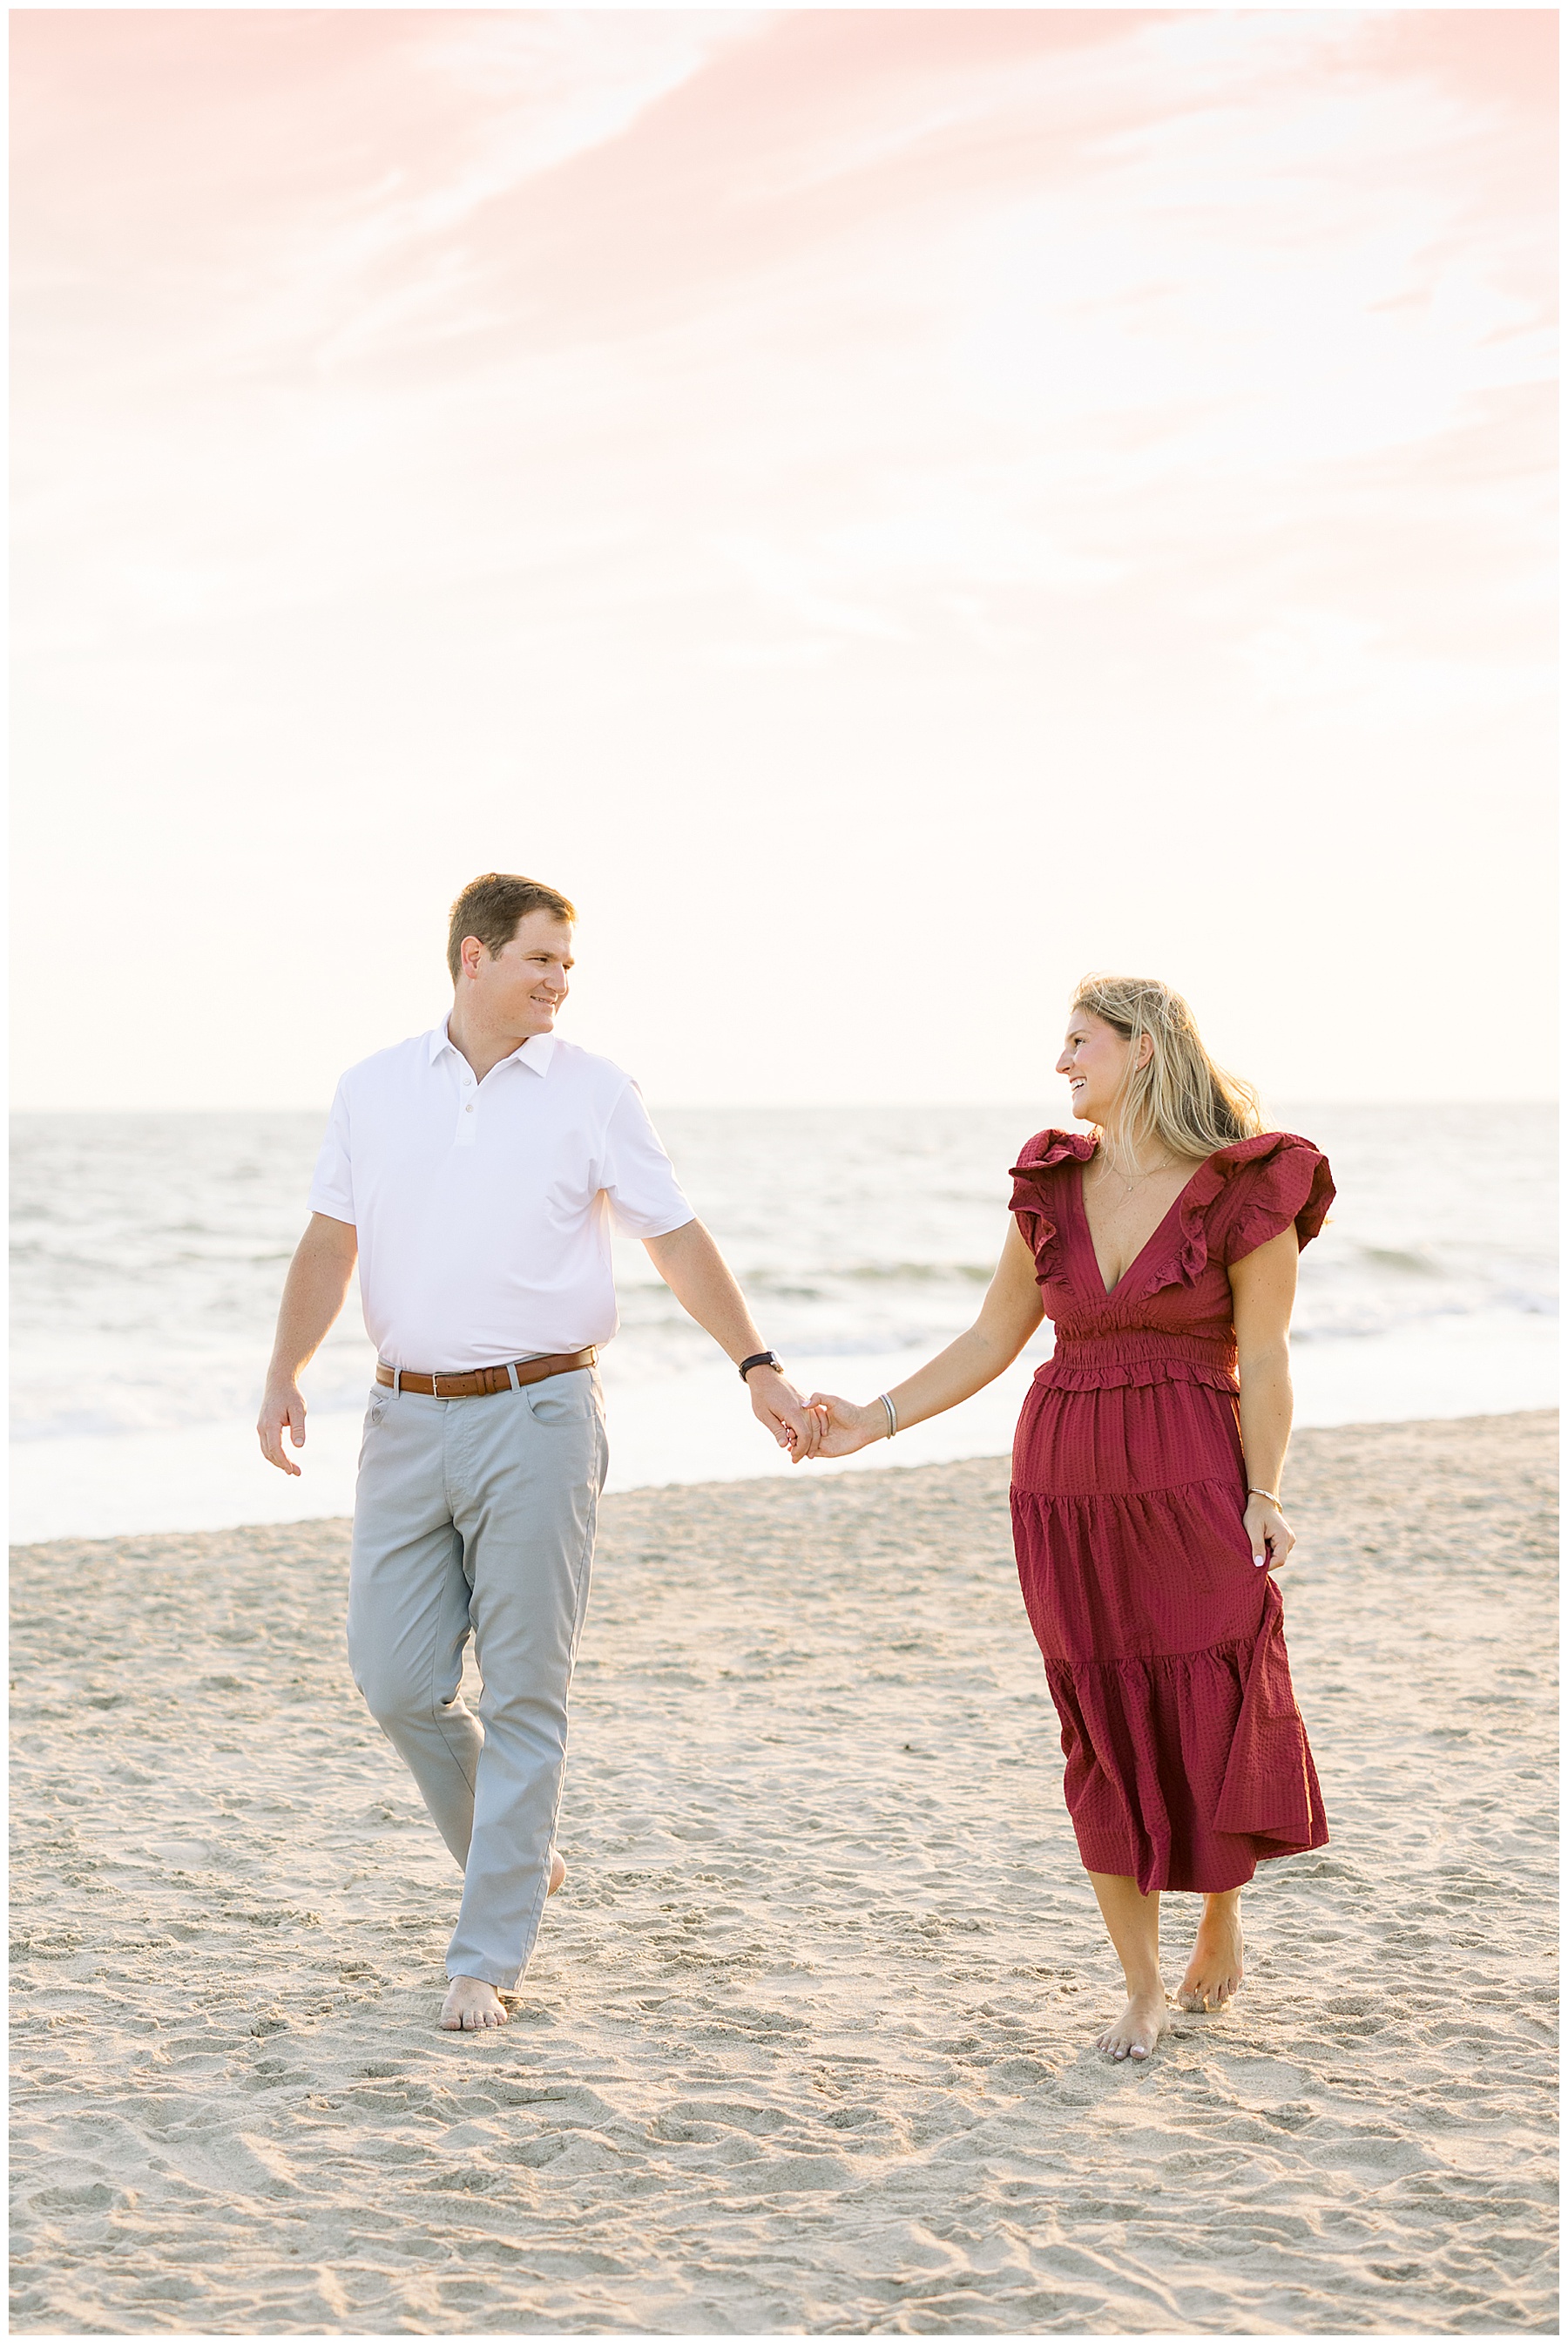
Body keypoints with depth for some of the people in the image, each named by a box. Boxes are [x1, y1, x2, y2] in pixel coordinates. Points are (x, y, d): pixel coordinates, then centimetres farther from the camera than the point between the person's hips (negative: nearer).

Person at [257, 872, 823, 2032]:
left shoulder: (594, 1092, 1)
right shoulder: (375, 1088, 8)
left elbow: (677, 1238, 3)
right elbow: (330, 1242, 10)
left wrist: (759, 1368, -3)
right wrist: (284, 1373, -2)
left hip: (536, 1415, -3)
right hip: (409, 1416, 3)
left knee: (523, 1694, -3)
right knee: (396, 1679, 3)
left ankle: (488, 1958, 4)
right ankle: (518, 1860, 27)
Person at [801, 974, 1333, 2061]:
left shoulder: (1247, 1192, -6)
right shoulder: (1054, 1186, 7)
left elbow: (1263, 1359, -5)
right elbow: (991, 1341, 12)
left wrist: (1264, 1500, -12)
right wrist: (869, 1424, 6)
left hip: (1192, 1485, -3)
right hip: (1066, 1487, 4)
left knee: (1214, 1724, 1)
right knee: (1105, 1738, 3)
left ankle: (1224, 1903, 34)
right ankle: (1144, 1990, 14)